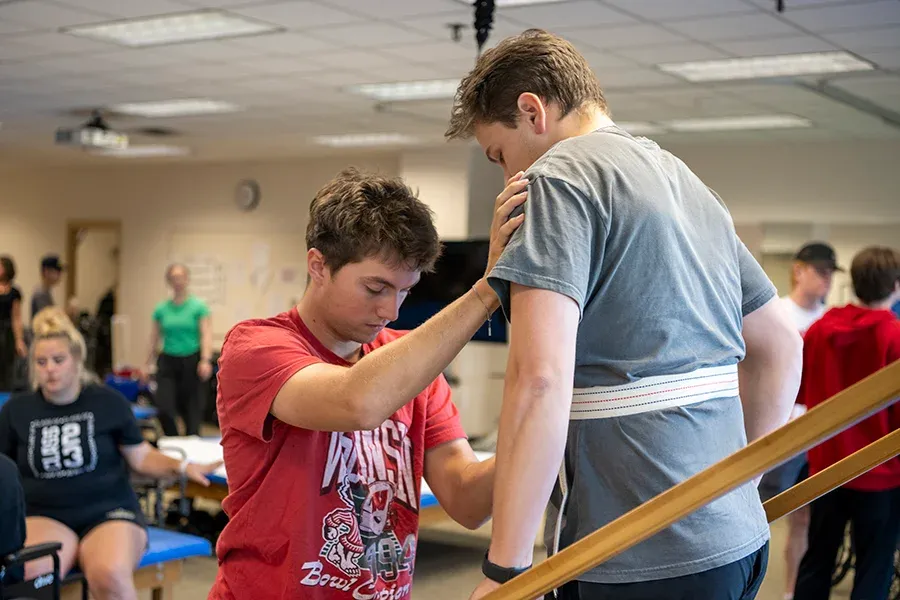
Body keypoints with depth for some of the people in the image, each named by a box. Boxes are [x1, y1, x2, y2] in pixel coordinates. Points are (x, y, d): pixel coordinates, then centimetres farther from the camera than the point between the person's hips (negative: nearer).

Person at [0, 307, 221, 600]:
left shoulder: (109, 402, 4)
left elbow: (141, 456, 8)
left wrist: (182, 467, -7)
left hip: (109, 512, -1)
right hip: (44, 517, 1)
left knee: (109, 575, -36)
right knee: (30, 574, -35)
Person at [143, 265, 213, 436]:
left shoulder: (199, 307, -3)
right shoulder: (161, 309, 7)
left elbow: (206, 335, -10)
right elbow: (154, 338, 13)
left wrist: (206, 361, -22)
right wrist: (148, 364, 11)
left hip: (190, 361, -2)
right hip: (167, 362, 2)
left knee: (191, 410, 3)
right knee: (164, 408, -10)